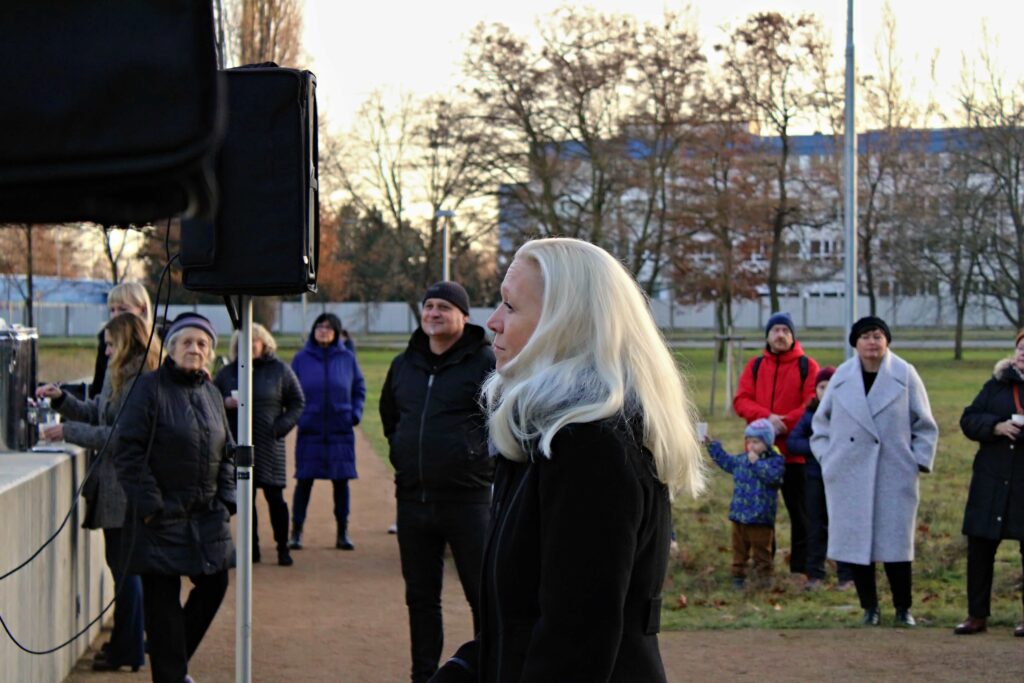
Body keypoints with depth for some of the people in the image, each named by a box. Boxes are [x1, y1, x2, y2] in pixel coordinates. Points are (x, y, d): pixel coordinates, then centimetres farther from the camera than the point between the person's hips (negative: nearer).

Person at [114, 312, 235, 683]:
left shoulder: (211, 393, 12)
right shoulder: (151, 387, -8)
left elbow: (227, 453, 19)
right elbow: (128, 450, -13)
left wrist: (227, 499, 6)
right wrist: (149, 504, -16)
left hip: (207, 514, 6)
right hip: (162, 515, -6)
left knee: (214, 583, 9)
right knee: (162, 598, -1)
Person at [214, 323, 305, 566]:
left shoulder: (279, 370, 3)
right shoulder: (227, 372, 9)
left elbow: (297, 402, 6)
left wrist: (282, 426, -7)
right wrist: (226, 403, -9)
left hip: (269, 444, -2)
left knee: (274, 496, -3)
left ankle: (283, 548, 4)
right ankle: (252, 547, 11)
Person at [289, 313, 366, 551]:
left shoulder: (347, 358, 3)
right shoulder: (301, 358, 2)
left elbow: (359, 389, 11)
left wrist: (356, 413, -1)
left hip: (340, 431, 1)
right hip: (310, 431, -1)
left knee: (341, 482, 5)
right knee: (304, 482, 0)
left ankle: (343, 533, 14)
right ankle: (296, 532, 9)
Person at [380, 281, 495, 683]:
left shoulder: (486, 362, -6)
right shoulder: (403, 365, 13)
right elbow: (389, 416, 31)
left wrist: (489, 461, -5)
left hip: (468, 498, -6)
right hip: (413, 499, 6)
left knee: (483, 596, -1)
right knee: (420, 597, 12)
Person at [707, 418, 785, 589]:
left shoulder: (775, 461, -8)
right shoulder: (741, 460, 10)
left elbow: (772, 476, -25)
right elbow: (725, 460, 23)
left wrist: (757, 463, -24)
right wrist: (712, 447, 20)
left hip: (760, 518, -6)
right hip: (739, 515, 6)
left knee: (761, 550, 3)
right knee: (739, 549, 13)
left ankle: (764, 578, 10)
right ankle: (738, 575, 21)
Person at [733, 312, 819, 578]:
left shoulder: (807, 366, 0)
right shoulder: (755, 366, 10)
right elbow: (741, 401, 0)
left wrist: (784, 423, -18)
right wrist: (767, 417, -17)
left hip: (795, 450, -4)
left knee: (799, 513, 1)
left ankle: (800, 569, 5)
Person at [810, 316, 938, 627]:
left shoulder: (904, 375, 1)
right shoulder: (842, 377, 7)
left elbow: (925, 426, 5)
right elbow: (822, 421, 15)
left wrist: (920, 461, -3)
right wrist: (827, 458, 6)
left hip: (894, 476, -2)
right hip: (850, 478, 2)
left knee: (896, 541, -1)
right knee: (856, 540, 2)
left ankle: (903, 608, 10)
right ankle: (869, 607, 13)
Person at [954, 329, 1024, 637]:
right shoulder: (998, 383, 7)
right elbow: (968, 420, 5)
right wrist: (996, 427, -13)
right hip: (991, 482, 3)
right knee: (979, 546, 5)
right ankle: (977, 615, 15)